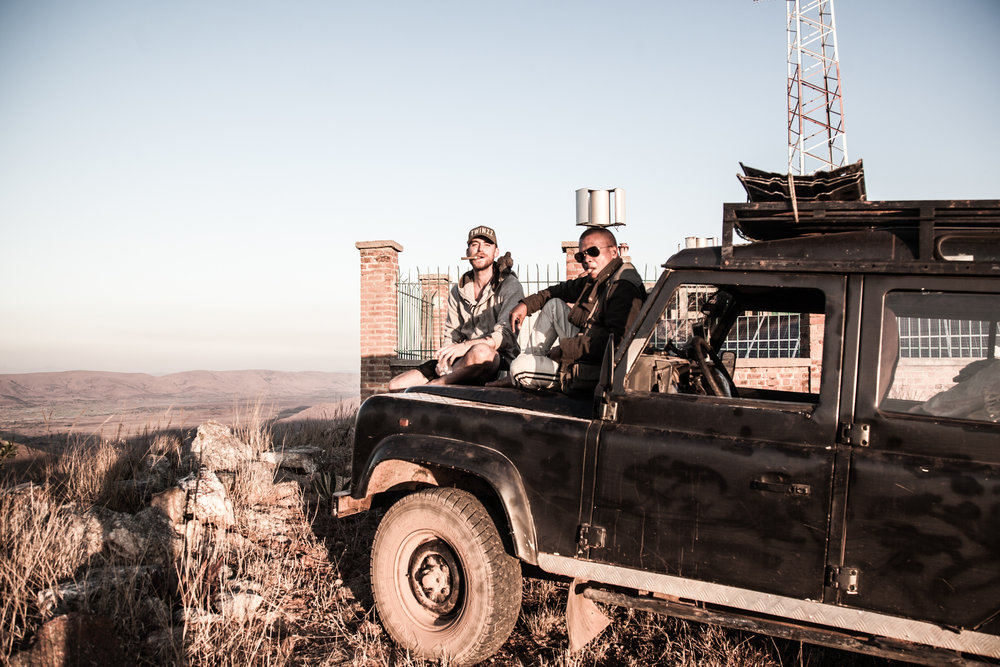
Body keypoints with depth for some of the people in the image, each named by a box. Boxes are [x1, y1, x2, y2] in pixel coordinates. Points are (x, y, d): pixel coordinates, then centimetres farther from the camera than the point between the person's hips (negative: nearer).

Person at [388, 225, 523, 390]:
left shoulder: (510, 286, -2)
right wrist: (444, 357, -7)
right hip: (464, 359, 5)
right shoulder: (458, 291, 17)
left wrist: (467, 345, -32)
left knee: (481, 352, -43)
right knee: (396, 385, -11)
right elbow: (451, 335, 17)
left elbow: (506, 334, -17)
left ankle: (435, 385, -22)